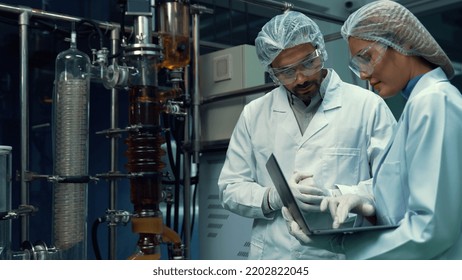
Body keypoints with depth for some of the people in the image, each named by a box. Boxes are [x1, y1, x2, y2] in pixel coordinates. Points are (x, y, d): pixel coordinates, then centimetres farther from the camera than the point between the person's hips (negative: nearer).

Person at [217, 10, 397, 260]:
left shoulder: (368, 106, -1)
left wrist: (336, 196, -17)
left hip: (343, 257, -2)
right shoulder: (254, 114, 8)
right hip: (272, 256, 2)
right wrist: (274, 197, -11)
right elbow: (230, 188, 8)